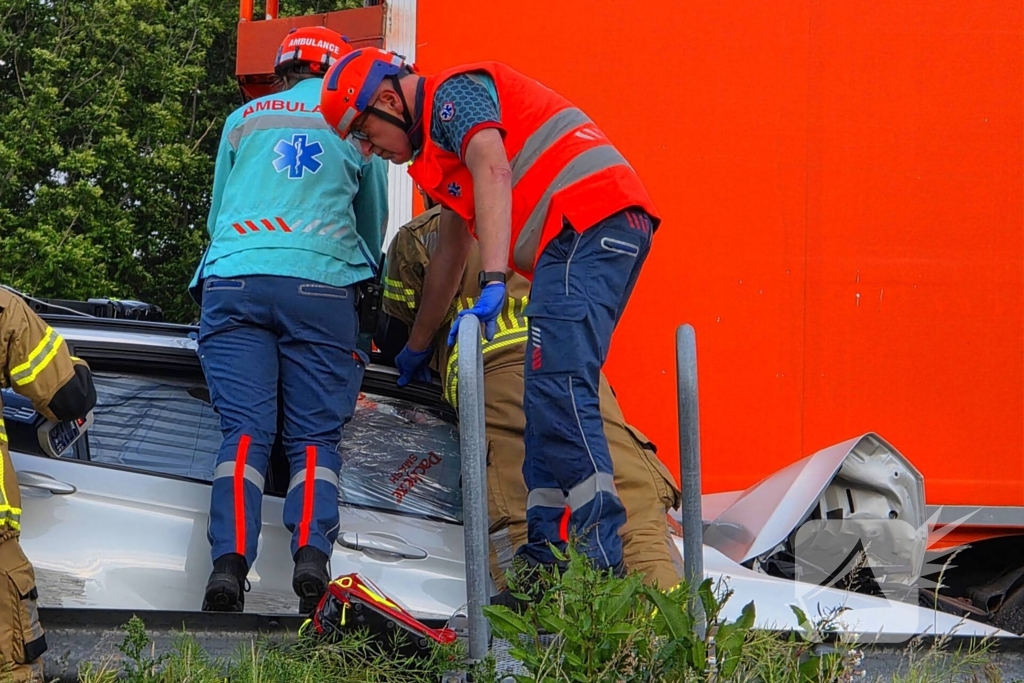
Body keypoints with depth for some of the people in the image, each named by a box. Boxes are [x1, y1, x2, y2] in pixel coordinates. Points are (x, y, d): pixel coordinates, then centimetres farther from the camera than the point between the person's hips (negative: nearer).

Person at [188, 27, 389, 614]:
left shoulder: (245, 119, 21)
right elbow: (374, 225, 28)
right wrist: (361, 280, 46)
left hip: (234, 282, 1)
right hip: (322, 287, -1)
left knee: (244, 433, -5)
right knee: (315, 438, 0)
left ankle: (229, 560, -27)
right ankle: (312, 556, -25)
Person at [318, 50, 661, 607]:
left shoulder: (454, 93, 1)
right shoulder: (438, 140, 32)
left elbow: (493, 171, -19)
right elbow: (449, 253, 42)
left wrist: (493, 282, -30)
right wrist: (417, 347, 51)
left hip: (587, 220, -11)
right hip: (615, 229, 11)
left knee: (556, 391, -19)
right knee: (548, 400, 9)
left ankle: (602, 565, -27)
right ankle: (546, 558, 6)